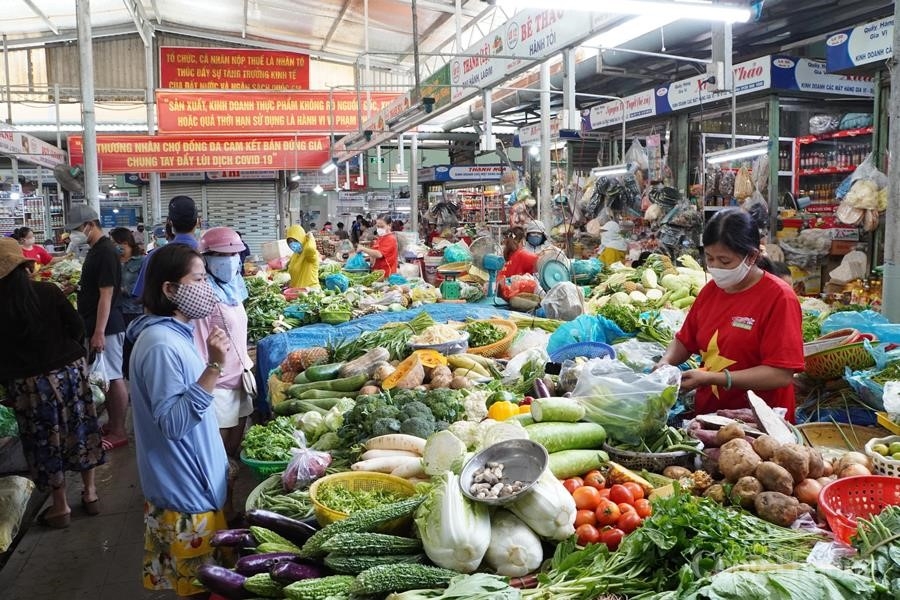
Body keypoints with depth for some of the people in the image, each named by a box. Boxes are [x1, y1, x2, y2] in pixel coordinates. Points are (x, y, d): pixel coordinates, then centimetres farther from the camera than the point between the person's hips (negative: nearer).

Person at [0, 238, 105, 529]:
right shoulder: (48, 291, -6)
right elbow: (77, 326, -5)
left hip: (30, 382, -2)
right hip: (71, 370, 2)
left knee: (46, 440, 11)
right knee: (80, 429, 16)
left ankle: (60, 506, 24)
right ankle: (90, 493, 28)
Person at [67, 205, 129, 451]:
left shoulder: (105, 251, -17)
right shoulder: (95, 250, 13)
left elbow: (106, 294, -21)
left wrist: (99, 332, -22)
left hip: (107, 327, -10)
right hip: (96, 325, 10)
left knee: (114, 378, -2)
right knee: (104, 377, 15)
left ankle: (119, 432, 6)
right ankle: (112, 424, 24)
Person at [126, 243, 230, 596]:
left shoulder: (174, 332, 5)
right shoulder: (161, 345, -24)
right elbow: (174, 423, -27)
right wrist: (213, 369, -33)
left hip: (198, 480, 9)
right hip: (185, 491, -9)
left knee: (203, 579, 22)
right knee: (199, 584, 7)